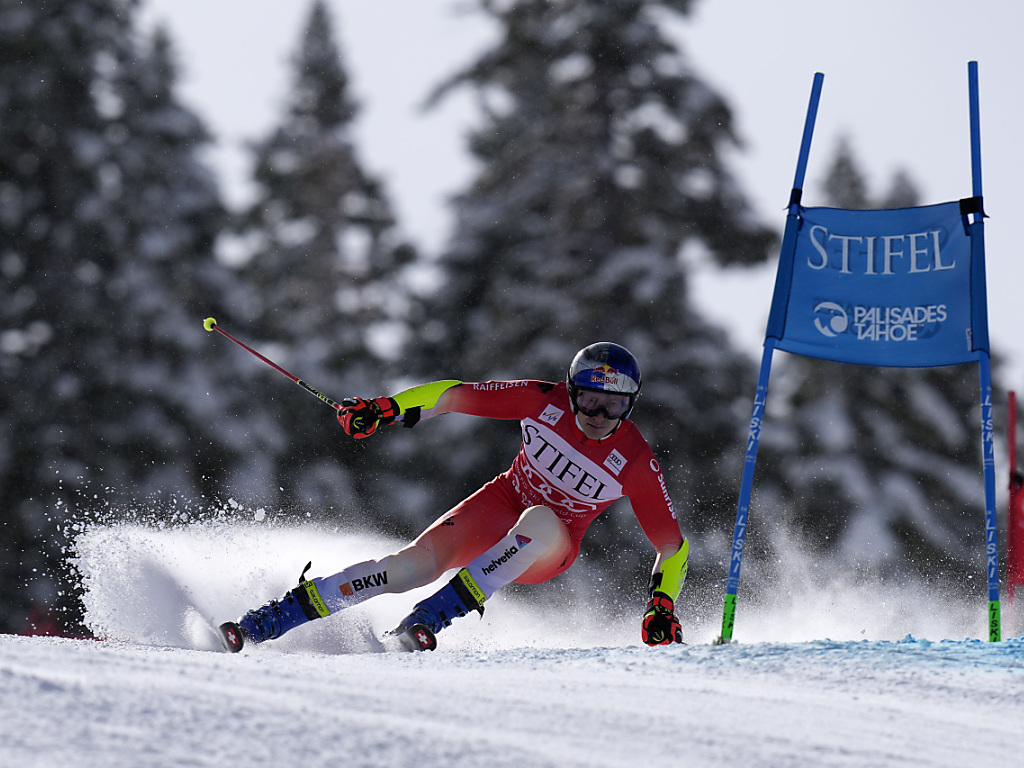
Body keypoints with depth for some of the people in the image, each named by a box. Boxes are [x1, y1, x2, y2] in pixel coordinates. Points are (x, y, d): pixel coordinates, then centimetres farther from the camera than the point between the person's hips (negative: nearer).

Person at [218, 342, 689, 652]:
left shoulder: (635, 463, -21)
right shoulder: (545, 401, -16)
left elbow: (673, 545, -13)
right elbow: (456, 396, -9)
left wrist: (662, 609, -25)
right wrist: (385, 409, -19)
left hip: (548, 552, -1)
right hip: (500, 506, 2)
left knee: (540, 521, -39)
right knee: (416, 564, -22)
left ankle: (430, 619, -36)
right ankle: (260, 625, -20)